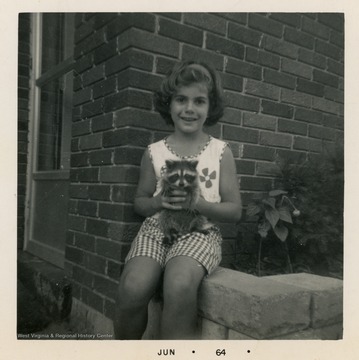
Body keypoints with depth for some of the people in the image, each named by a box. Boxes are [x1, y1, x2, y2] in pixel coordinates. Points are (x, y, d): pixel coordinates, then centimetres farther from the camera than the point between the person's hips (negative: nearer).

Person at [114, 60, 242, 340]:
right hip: (156, 229, 2)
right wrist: (159, 201, -8)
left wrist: (197, 203, -14)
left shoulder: (221, 152, 3)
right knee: (133, 288, -27)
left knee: (179, 285, -35)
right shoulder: (154, 152, 7)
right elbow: (140, 202, 15)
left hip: (200, 233, -1)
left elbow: (234, 211, 3)